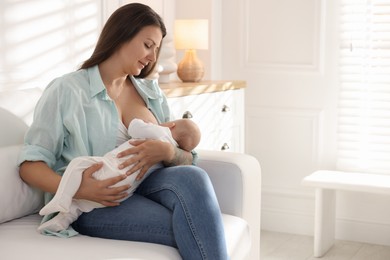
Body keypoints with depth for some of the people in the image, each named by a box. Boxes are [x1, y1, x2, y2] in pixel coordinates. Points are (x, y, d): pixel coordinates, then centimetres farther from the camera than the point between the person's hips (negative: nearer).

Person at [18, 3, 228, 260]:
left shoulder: (152, 92, 17)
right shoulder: (66, 90, 2)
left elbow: (187, 160, 11)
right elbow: (30, 164, -3)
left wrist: (167, 152, -14)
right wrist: (75, 189, -23)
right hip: (92, 205, -5)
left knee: (192, 177, -30)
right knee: (195, 232, -30)